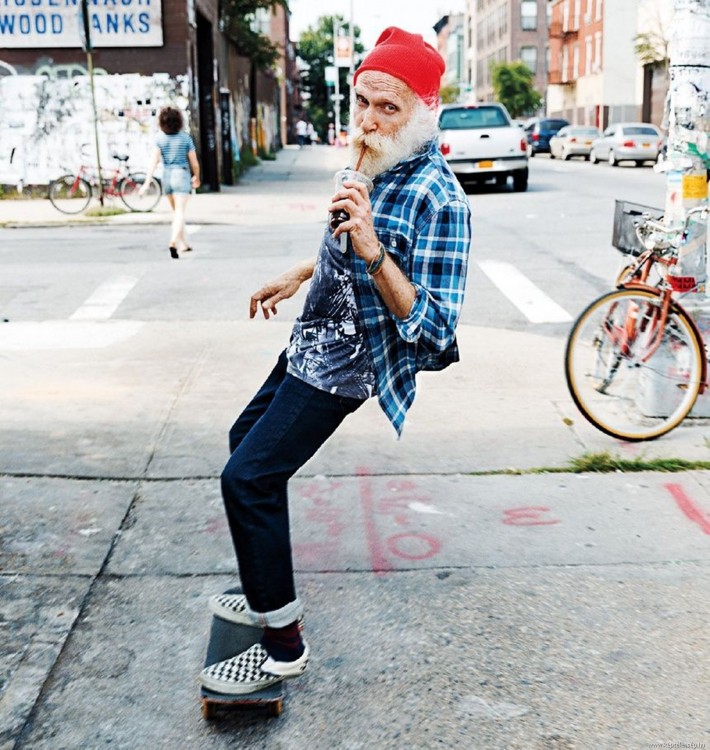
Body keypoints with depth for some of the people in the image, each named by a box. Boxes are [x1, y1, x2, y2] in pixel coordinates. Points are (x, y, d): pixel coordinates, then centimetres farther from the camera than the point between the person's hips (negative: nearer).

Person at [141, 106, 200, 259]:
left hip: (167, 176, 3)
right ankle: (173, 242, -30)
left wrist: (147, 182, -12)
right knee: (180, 213, -9)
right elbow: (194, 162, -2)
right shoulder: (186, 137, -5)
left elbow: (154, 161, -10)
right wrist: (197, 177, 16)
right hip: (182, 175, -3)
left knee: (176, 212, 20)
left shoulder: (160, 139, -2)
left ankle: (184, 244, 27)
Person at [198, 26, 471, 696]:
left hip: (345, 363, -10)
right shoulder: (376, 163, 3)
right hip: (312, 340, 10)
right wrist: (299, 275, 21)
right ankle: (266, 596, 32)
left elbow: (434, 332, -30)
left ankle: (283, 645, 1)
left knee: (248, 477, -13)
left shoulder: (438, 200, -26)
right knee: (246, 439, 21)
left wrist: (371, 251, -38)